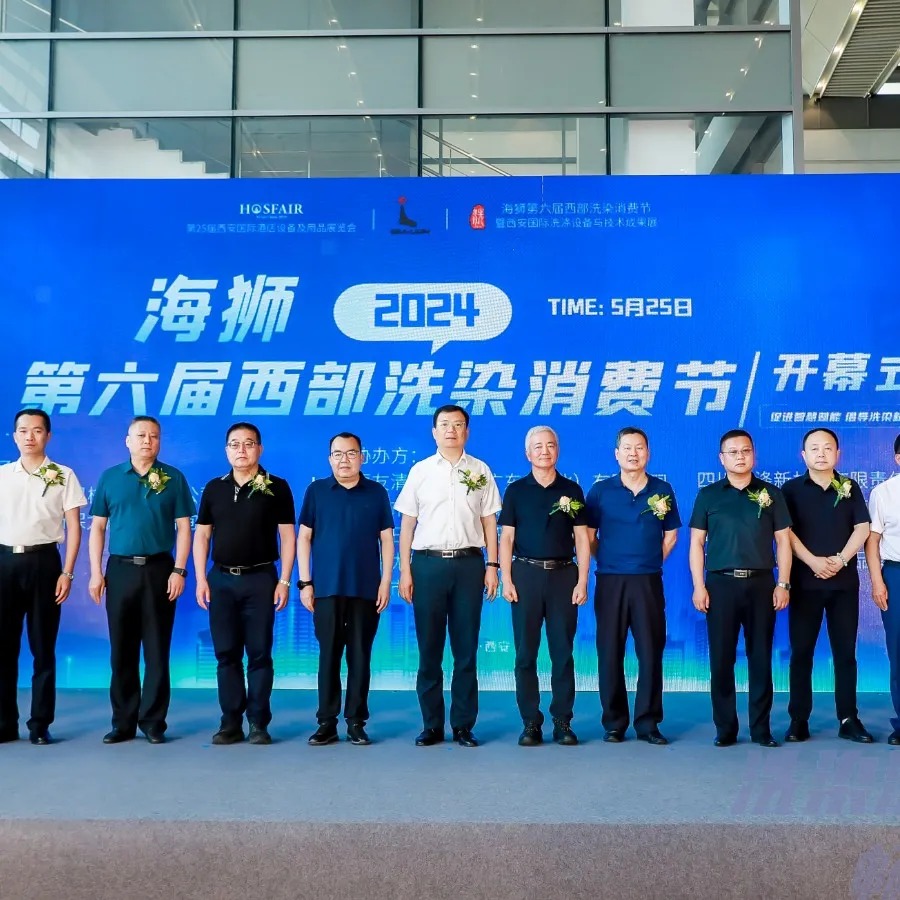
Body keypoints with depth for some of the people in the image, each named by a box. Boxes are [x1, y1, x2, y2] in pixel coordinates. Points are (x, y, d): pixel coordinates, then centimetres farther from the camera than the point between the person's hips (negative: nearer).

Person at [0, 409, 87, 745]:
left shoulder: (63, 476, 3)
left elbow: (73, 527, 2)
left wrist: (67, 572, -5)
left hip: (43, 561, -2)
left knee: (43, 647, 4)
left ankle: (40, 724, 13)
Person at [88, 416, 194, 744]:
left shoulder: (173, 478, 3)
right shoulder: (109, 478, 7)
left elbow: (183, 528, 1)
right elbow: (98, 527, 7)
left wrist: (179, 570, -7)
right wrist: (96, 572, 0)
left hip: (159, 570, -1)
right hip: (120, 569, 2)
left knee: (157, 650, 3)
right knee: (121, 650, 7)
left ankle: (153, 722, 12)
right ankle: (123, 722, 17)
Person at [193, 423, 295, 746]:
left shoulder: (277, 487, 0)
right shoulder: (214, 488, 9)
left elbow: (287, 536, -1)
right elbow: (201, 535, 10)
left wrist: (284, 580, -7)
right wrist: (201, 579, 2)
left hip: (261, 578, -3)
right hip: (221, 579, 3)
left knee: (259, 653, 1)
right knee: (226, 653, 5)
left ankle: (258, 723, 9)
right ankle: (231, 723, 13)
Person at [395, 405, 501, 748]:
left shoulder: (480, 471, 8)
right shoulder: (420, 471, 6)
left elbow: (489, 521, 8)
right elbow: (407, 523, 6)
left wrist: (492, 565, 1)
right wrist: (404, 571, 0)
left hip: (468, 563, 0)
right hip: (428, 563, 0)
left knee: (466, 649, 5)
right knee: (429, 649, 5)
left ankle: (463, 725, 15)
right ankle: (431, 725, 16)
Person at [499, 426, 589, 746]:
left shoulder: (571, 490, 9)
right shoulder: (516, 490, 7)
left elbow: (582, 538, 7)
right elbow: (506, 538, 4)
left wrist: (582, 581, -1)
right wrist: (506, 579, -5)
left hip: (563, 574, 0)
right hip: (526, 574, 0)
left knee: (562, 652, 2)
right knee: (526, 653, 1)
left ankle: (563, 722, 11)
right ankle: (530, 723, 9)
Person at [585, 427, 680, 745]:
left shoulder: (662, 490, 7)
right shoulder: (600, 490, 3)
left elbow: (671, 535, 15)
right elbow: (588, 535, 6)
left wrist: (652, 562, 8)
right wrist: (608, 560, 3)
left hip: (648, 581, 1)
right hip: (610, 581, -1)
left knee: (651, 652, 1)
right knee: (610, 653, 3)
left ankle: (648, 723, 11)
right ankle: (614, 723, 13)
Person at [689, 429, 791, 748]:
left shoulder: (770, 493, 7)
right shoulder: (708, 495, 6)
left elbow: (783, 541, 7)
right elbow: (696, 543, 5)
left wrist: (783, 583, -1)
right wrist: (698, 586, -3)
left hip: (761, 583, 1)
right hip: (721, 583, 0)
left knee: (761, 658, 5)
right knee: (721, 659, 2)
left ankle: (761, 728, 15)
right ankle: (725, 729, 12)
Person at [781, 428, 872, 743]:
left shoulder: (850, 488, 9)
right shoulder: (791, 489, 3)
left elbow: (862, 528, 1)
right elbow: (785, 532, -5)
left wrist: (841, 559, -14)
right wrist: (813, 561, -16)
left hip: (844, 581, 2)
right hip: (805, 581, -2)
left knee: (845, 651, 4)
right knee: (801, 652, 1)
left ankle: (849, 719, 11)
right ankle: (799, 720, 5)